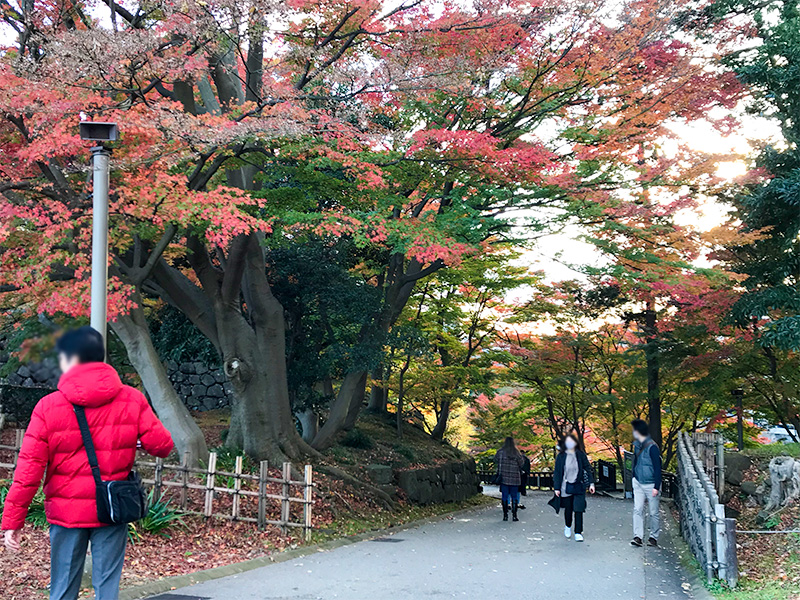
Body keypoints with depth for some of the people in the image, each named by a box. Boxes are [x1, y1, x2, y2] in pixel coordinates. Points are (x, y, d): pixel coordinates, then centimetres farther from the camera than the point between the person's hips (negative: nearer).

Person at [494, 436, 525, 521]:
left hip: (504, 478, 0)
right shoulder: (517, 453, -6)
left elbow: (496, 461, 3)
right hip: (514, 479, 0)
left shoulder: (500, 452, -6)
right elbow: (521, 464, 2)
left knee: (505, 497, 7)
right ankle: (514, 515, 5)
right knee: (514, 497, 8)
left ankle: (505, 515, 6)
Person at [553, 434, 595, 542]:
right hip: (566, 487, 1)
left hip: (579, 487, 0)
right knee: (568, 509, 11)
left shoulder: (581, 455, 1)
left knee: (578, 510, -6)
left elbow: (588, 468, 4)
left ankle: (578, 533, 3)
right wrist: (556, 488, -1)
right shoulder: (561, 456, 0)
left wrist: (591, 483, -3)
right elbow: (557, 472, 3)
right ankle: (568, 527, 38)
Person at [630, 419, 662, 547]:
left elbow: (657, 468, -16)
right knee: (637, 510, -3)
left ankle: (654, 537, 18)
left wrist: (656, 487, -18)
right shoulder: (637, 445, 5)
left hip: (650, 484, -6)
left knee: (653, 512, 5)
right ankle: (638, 536, -4)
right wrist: (634, 478, 18)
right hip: (638, 483, 6)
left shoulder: (652, 447, -18)